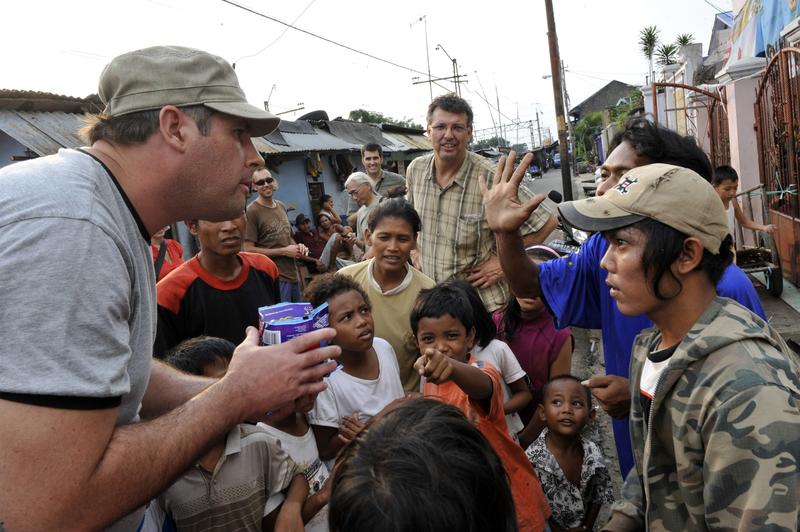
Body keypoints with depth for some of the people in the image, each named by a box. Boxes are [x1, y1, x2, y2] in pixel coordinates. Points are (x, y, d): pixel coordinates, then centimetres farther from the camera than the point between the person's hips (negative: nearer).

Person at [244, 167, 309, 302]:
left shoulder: (281, 207, 12)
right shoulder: (252, 211, -10)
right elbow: (249, 250, -14)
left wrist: (298, 246, 3)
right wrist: (284, 251, -14)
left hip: (293, 274, 7)